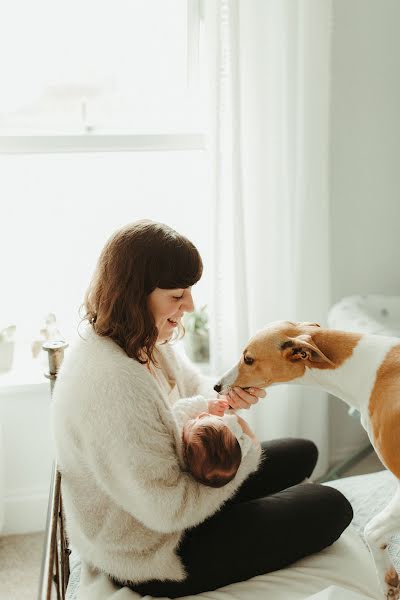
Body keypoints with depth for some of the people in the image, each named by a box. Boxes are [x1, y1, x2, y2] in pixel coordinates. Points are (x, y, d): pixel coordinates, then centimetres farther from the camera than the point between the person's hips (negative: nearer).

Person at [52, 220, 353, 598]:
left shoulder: (144, 340, -7)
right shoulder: (112, 385, -37)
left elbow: (194, 390, 8)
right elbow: (169, 509, -31)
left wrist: (225, 398, -16)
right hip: (151, 555, -9)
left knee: (301, 454, 18)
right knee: (331, 508, -1)